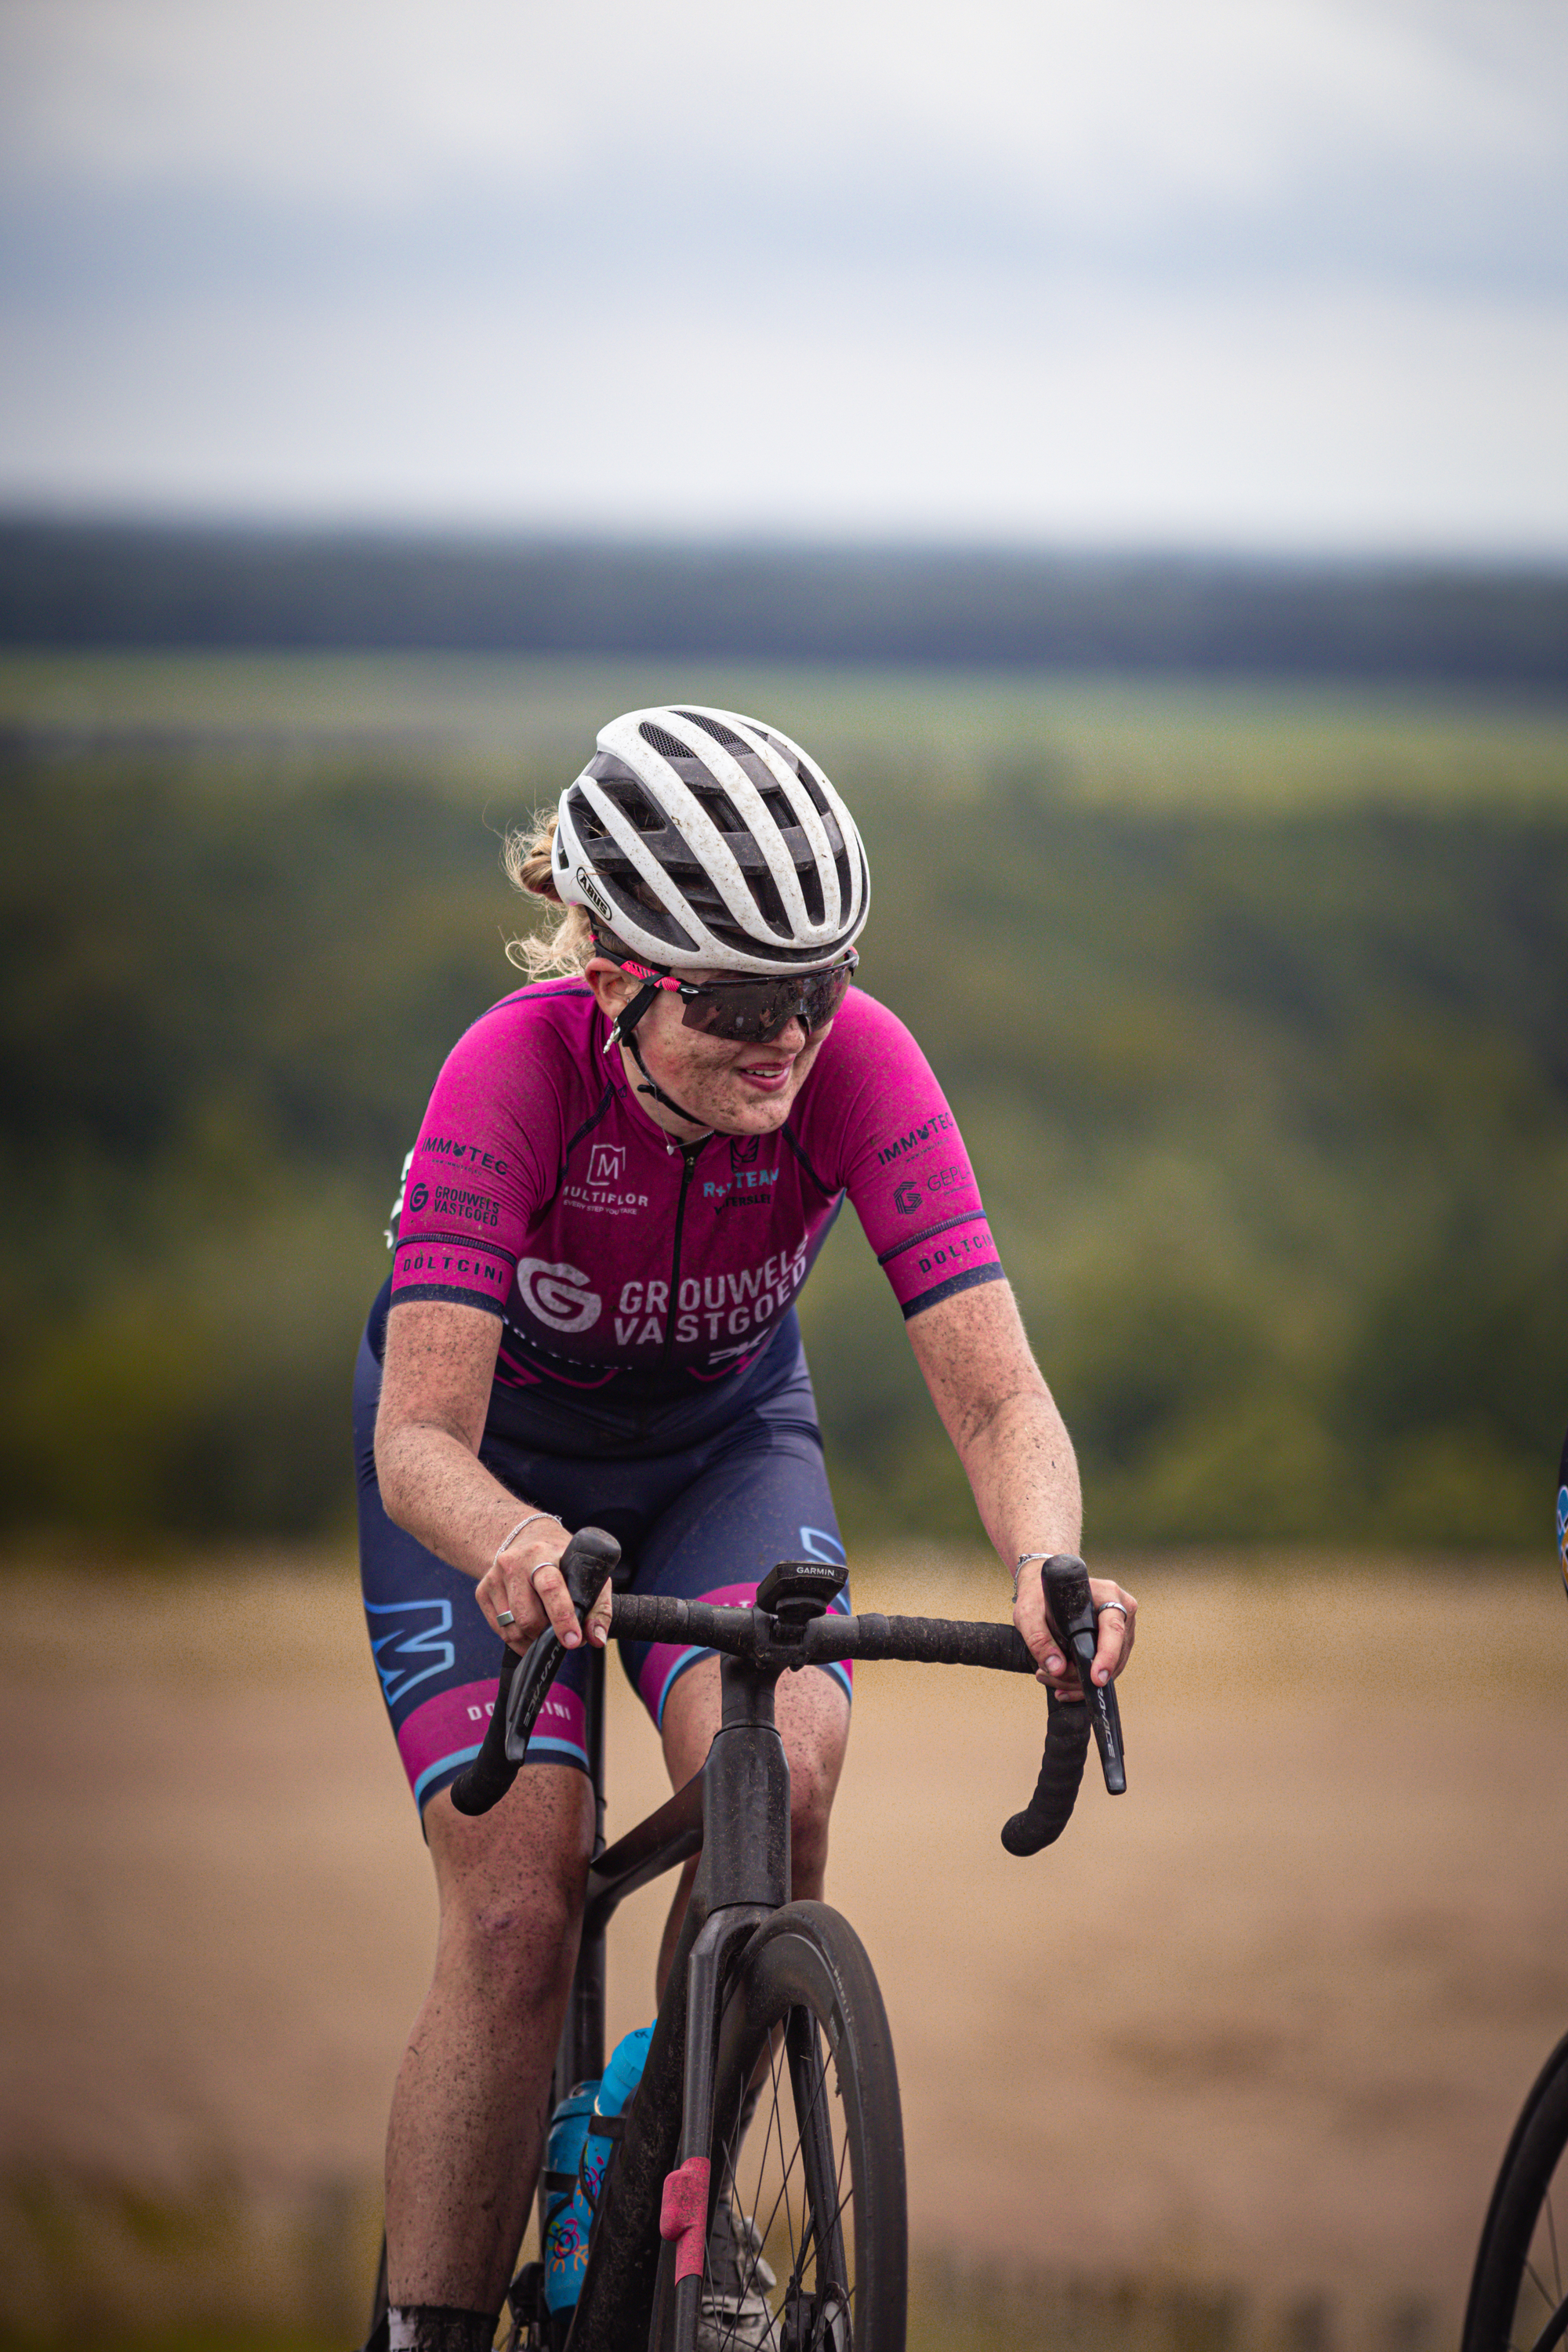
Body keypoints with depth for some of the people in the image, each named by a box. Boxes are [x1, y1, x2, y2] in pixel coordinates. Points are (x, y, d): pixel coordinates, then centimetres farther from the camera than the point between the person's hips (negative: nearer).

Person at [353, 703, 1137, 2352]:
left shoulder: (856, 1065, -29)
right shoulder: (516, 1071, -35)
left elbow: (996, 1395, -32)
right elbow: (420, 1439, -41)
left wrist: (1049, 1566, -53)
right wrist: (516, 1541, -63)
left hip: (722, 1433, 2)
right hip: (497, 1458, -2)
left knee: (778, 1772, -26)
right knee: (516, 1916, -16)